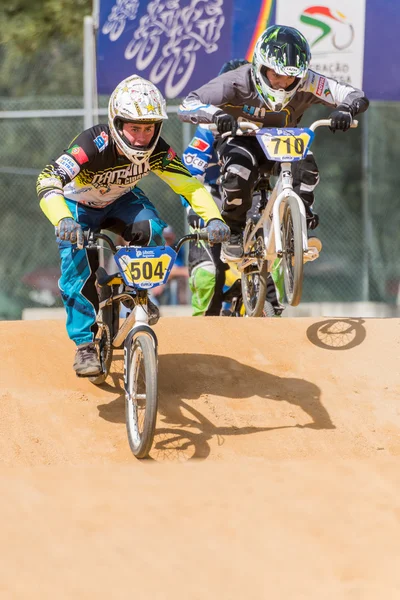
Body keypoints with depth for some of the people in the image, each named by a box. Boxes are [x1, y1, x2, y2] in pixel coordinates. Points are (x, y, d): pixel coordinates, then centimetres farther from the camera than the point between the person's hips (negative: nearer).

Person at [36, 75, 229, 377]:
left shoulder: (156, 151, -26)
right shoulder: (94, 145, -38)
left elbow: (189, 184, -22)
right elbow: (48, 181, -48)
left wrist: (213, 218, -41)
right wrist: (63, 220, -66)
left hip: (120, 203, 3)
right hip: (80, 207, -3)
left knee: (150, 230, -29)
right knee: (79, 270, -25)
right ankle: (86, 344, -11)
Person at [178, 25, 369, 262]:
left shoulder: (306, 83, -26)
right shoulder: (237, 82, -30)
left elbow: (357, 96, -25)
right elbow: (187, 106, -33)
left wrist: (344, 110, -50)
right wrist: (217, 114, -54)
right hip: (242, 140, -2)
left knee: (305, 164, -31)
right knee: (239, 171, -34)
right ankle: (233, 232, -11)